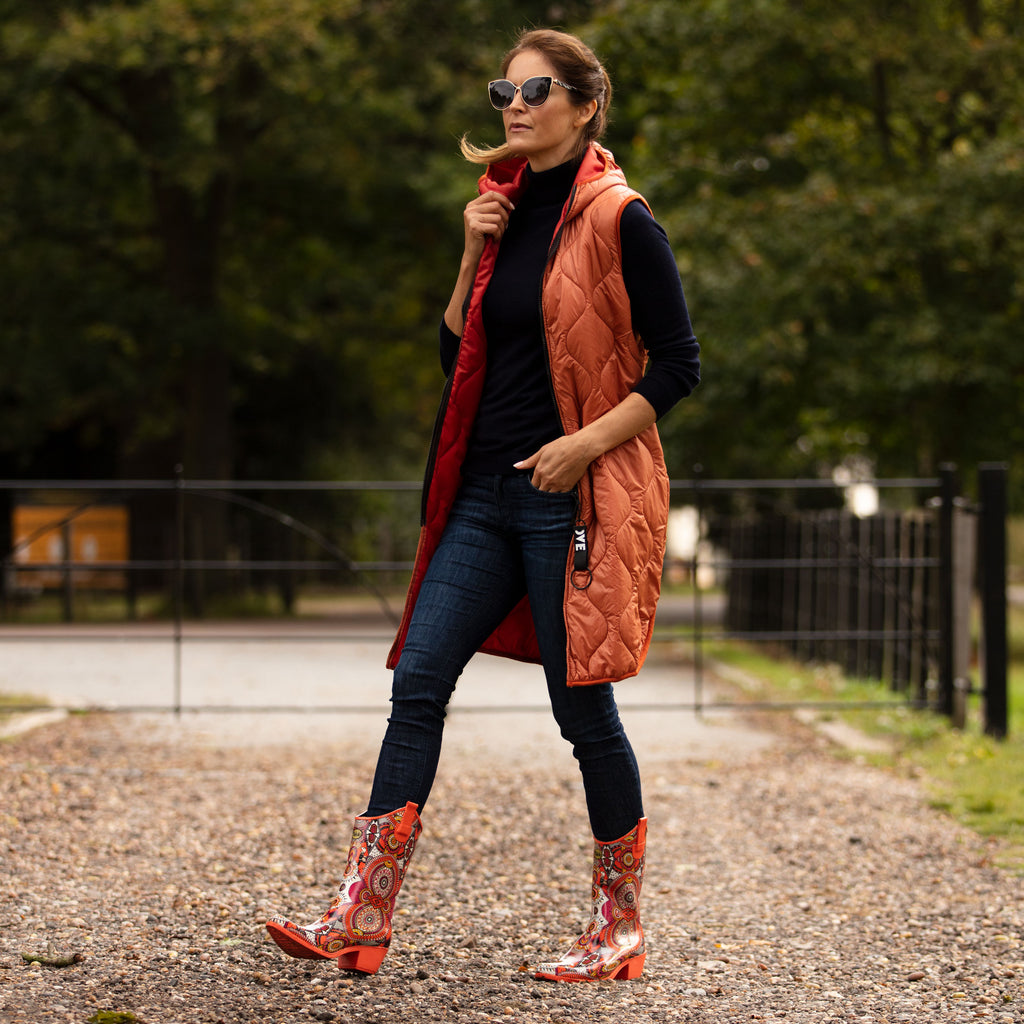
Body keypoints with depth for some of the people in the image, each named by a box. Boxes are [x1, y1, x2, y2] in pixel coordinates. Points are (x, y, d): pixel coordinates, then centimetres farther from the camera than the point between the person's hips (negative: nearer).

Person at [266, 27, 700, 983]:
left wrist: (585, 441, -17)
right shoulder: (505, 208, 13)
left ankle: (620, 930, 14)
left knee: (583, 707, -1)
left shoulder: (620, 220, -7)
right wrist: (472, 257, 1)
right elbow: (457, 356, 15)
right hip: (486, 492, 7)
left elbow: (677, 364, -8)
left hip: (575, 499, -7)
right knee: (417, 682, 0)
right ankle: (361, 920, 0)